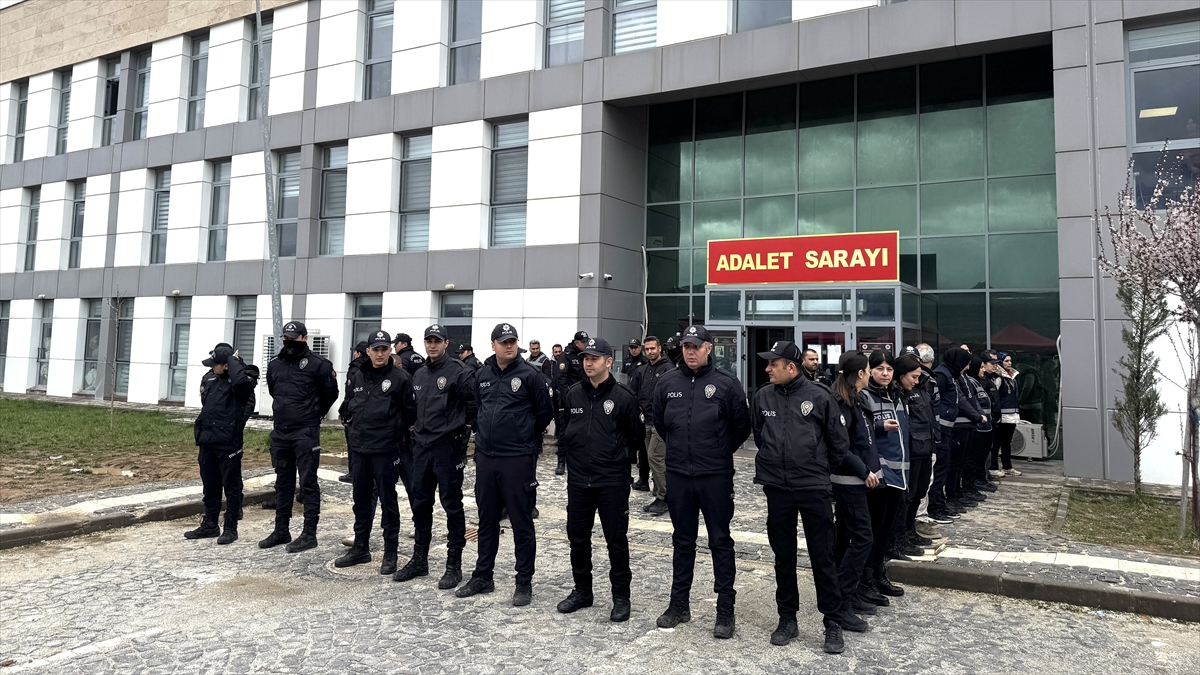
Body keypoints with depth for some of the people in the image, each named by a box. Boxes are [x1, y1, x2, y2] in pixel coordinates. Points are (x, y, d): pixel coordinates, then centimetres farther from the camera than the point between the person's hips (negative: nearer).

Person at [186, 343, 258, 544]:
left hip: (228, 443, -7)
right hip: (207, 442, 7)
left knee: (231, 486, 2)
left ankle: (231, 528, 12)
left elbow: (241, 381, -38)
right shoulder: (208, 378, 9)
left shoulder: (241, 379, -12)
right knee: (209, 485, 16)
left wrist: (233, 360, -22)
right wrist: (201, 431, 20)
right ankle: (209, 525, 28)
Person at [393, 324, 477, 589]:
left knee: (452, 504, 0)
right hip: (421, 445, 8)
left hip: (448, 446, -7)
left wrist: (464, 429, -7)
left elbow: (474, 403, -12)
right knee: (420, 503, 14)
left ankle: (454, 564, 9)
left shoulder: (460, 371, -10)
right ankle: (419, 559, 26)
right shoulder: (419, 375, 14)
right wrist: (417, 428, 17)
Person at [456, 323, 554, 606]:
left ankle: (524, 583, 13)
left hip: (517, 459, -5)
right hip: (485, 457, 5)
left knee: (521, 522, 3)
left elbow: (545, 412, -1)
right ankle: (482, 576, 29)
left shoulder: (528, 375, -8)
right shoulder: (482, 374, 8)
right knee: (486, 520, 16)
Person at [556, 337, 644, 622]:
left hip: (612, 481, -4)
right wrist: (572, 454, 13)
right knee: (577, 537, 13)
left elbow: (637, 435, 1)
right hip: (578, 479, 5)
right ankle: (582, 591, 29)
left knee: (616, 539, 4)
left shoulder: (623, 396, -8)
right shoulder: (572, 395, 5)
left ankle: (621, 597, 18)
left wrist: (620, 457, 5)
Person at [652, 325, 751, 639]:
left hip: (715, 475, -3)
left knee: (720, 541, 5)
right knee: (682, 540, 15)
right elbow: (659, 422, 16)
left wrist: (721, 451, 7)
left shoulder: (726, 382, -7)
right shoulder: (668, 382, 2)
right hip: (677, 474, 3)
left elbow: (742, 425, 1)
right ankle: (679, 604, 26)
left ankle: (725, 609, 15)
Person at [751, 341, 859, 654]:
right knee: (783, 556, 12)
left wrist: (823, 469, 11)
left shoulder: (818, 396, -7)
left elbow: (839, 440, 3)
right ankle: (787, 618, 25)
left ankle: (833, 622, 18)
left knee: (823, 557, 5)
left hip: (815, 489, -3)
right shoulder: (763, 396, 1)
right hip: (777, 488, 3)